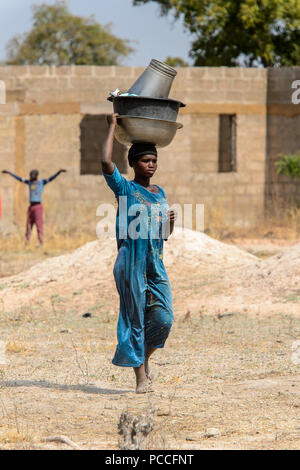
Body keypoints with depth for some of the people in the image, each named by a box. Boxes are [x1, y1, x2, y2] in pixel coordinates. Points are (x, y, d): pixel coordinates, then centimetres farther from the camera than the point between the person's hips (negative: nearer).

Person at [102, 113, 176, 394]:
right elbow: (106, 162, -19)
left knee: (163, 318, -2)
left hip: (156, 263, 5)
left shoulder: (160, 193, 15)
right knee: (135, 318, -2)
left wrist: (170, 222, -3)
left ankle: (144, 357, 24)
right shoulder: (124, 188, 0)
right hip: (131, 262, -5)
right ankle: (141, 376, 4)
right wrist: (112, 128, -8)